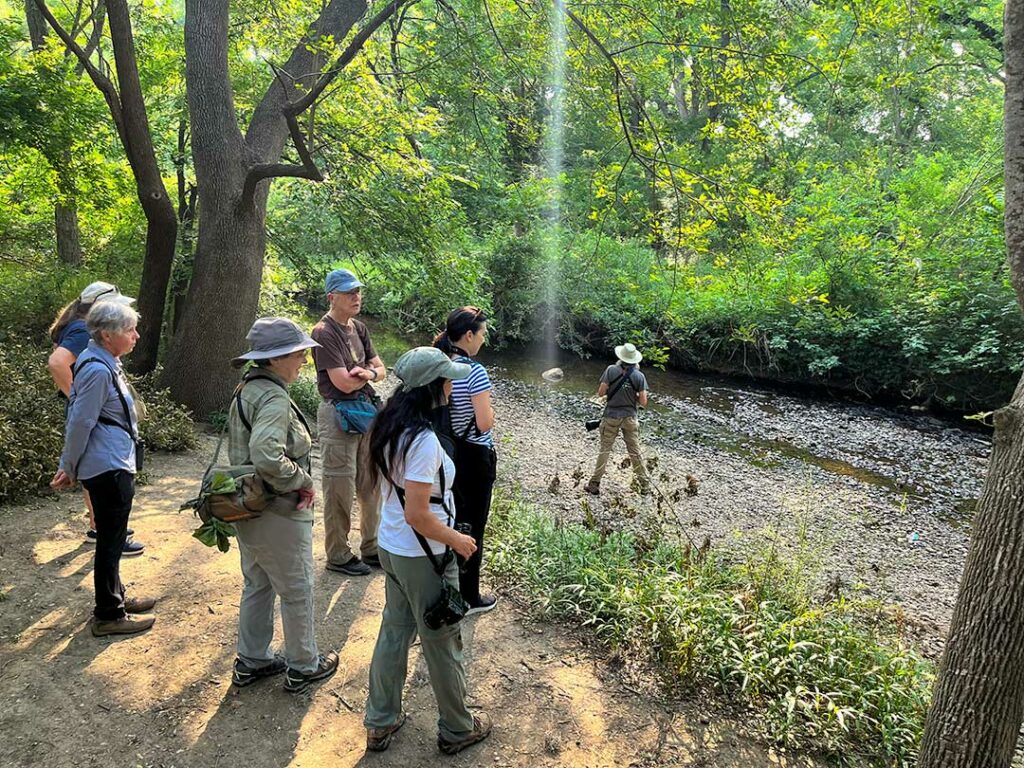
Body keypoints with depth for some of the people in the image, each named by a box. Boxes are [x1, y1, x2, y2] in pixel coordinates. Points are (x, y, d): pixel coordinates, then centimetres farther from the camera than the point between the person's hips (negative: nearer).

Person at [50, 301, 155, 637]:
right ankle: (109, 615, 16)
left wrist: (69, 465, 18)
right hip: (109, 469, -10)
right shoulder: (98, 371, -22)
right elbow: (80, 424, -18)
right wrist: (70, 469, -7)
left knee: (111, 537, 21)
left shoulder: (103, 363, 8)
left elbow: (78, 418, 15)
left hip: (114, 465, 10)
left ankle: (114, 598, 36)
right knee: (110, 541, 2)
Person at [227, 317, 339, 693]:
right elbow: (267, 456, -38)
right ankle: (303, 667, 26)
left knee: (257, 585, 23)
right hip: (279, 515, -9)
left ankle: (251, 661, 37)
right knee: (297, 592, 9)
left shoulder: (246, 390, 7)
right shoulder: (274, 398, -24)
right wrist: (302, 480, -22)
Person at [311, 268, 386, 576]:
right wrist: (369, 372, -4)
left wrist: (369, 372, -13)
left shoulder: (359, 328, 10)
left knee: (372, 483, 15)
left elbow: (380, 370, 9)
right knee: (340, 489, 3)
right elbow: (343, 382, -21)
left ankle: (371, 548, 30)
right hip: (338, 415, -8)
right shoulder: (325, 332, -15)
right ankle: (338, 556, 19)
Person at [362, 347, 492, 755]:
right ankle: (456, 729, 33)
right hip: (423, 557, -8)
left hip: (390, 548, 8)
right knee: (443, 643, 12)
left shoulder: (390, 426, -1)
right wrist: (458, 540, -13)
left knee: (393, 632, 23)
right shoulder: (423, 440, -28)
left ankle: (380, 723, 39)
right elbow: (417, 514, -27)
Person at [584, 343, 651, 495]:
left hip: (611, 417, -1)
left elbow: (600, 393, -9)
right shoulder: (639, 376, -6)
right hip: (630, 418, 1)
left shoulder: (611, 370, -9)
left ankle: (594, 484, 11)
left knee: (604, 450, 8)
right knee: (635, 452, 11)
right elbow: (643, 402, -8)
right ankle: (645, 485, 19)